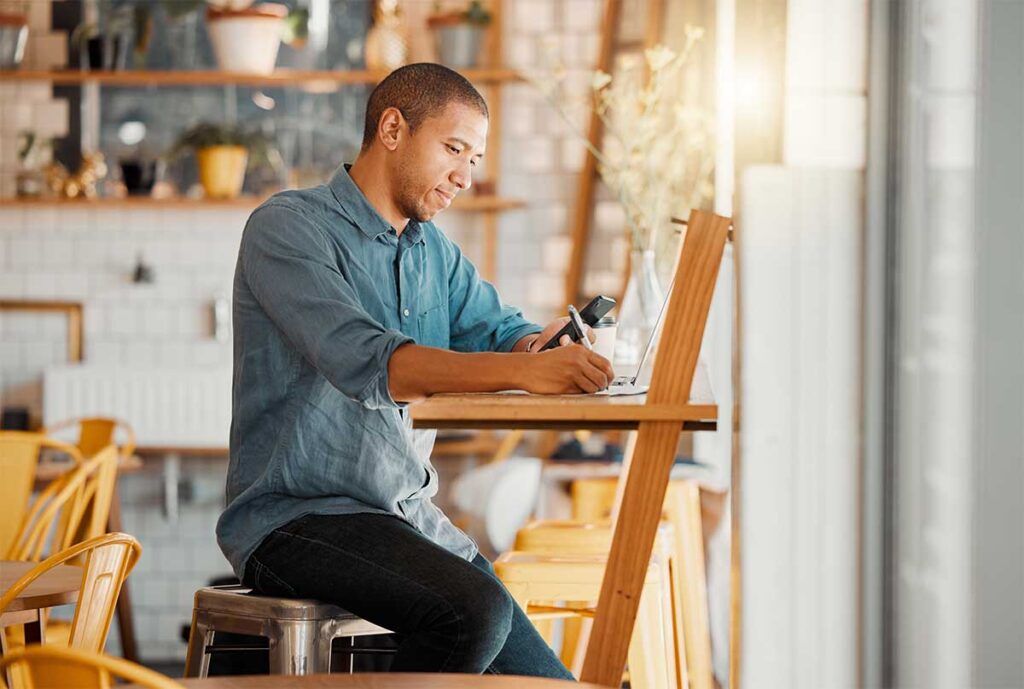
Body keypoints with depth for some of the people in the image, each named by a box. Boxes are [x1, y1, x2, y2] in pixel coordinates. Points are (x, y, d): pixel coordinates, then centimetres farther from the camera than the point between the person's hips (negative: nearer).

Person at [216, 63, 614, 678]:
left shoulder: (435, 252, 17)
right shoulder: (287, 228, -11)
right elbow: (366, 361, -26)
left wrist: (543, 347, -19)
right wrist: (521, 370, -38)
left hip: (412, 517, 8)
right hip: (295, 519, -8)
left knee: (543, 677, -3)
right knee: (473, 611, -30)